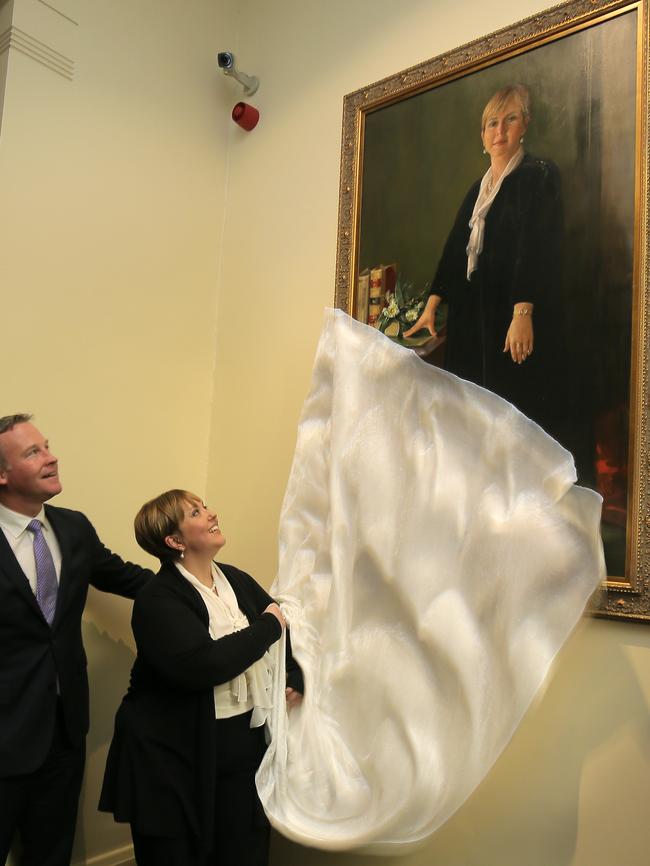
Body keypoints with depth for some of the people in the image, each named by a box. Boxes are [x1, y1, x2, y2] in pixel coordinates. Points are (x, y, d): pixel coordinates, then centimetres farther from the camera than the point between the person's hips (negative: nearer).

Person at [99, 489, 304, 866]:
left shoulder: (239, 581, 6)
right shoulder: (158, 599, -14)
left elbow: (288, 634, 13)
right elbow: (201, 665, -28)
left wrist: (295, 680, -6)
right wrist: (268, 625, -18)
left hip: (245, 747, 6)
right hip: (176, 757, -5)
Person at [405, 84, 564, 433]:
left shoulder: (539, 176, -1)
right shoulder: (478, 190, 20)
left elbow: (536, 247, -13)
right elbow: (455, 248, 18)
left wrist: (522, 313, -23)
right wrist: (432, 306, 10)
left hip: (513, 313, -7)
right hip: (471, 317, 7)